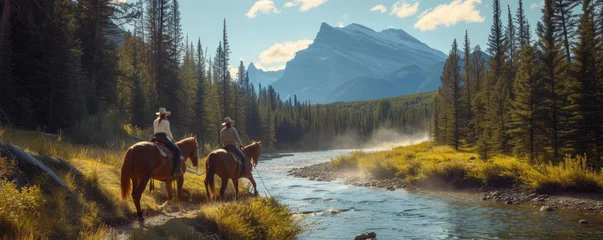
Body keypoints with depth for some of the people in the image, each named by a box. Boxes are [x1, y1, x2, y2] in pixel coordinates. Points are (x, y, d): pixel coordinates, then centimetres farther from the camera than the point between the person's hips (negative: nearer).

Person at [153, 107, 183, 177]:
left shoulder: (155, 122, 16)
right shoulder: (166, 122, -4)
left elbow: (155, 132, 17)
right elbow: (168, 132, -6)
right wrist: (172, 139, 9)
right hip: (164, 138, -8)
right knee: (177, 151, -7)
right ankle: (176, 170, -21)